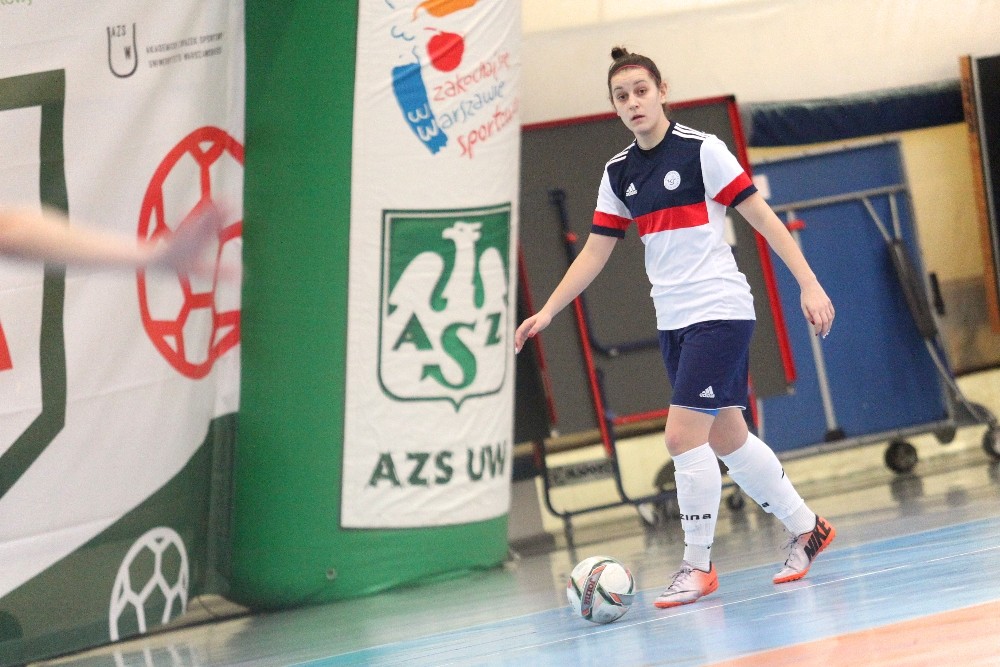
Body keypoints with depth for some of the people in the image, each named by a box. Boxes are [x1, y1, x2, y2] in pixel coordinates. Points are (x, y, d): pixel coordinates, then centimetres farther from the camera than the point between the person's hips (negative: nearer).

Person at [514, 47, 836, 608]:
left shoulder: (701, 151, -10)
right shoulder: (619, 173, 9)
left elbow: (762, 216, -9)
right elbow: (595, 252, 15)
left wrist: (809, 284, -14)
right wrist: (548, 312, 9)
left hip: (720, 311, -7)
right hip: (674, 323, 7)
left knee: (683, 434, -14)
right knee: (727, 438, 11)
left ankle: (699, 564, -4)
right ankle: (806, 529, 27)